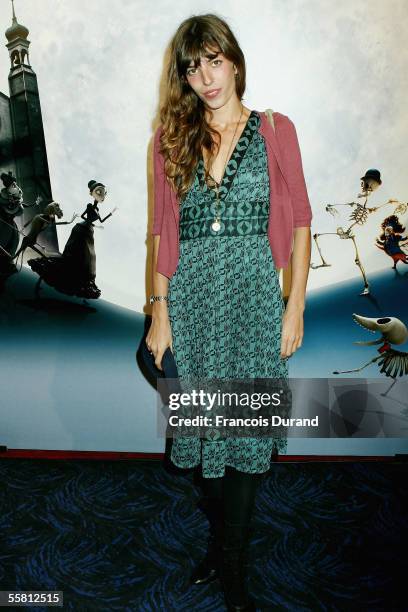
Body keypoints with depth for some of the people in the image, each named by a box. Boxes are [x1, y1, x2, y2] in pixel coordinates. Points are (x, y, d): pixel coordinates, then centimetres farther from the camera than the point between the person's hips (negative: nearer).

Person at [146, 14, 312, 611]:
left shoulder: (275, 131, 3)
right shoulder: (172, 139, 8)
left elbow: (300, 223, 2)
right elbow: (163, 231, 7)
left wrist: (296, 305, -4)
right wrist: (160, 309, 2)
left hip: (254, 296, -2)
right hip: (192, 299, 2)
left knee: (247, 427, 4)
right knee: (205, 423, 12)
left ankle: (231, 564, 24)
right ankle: (223, 544, 35)